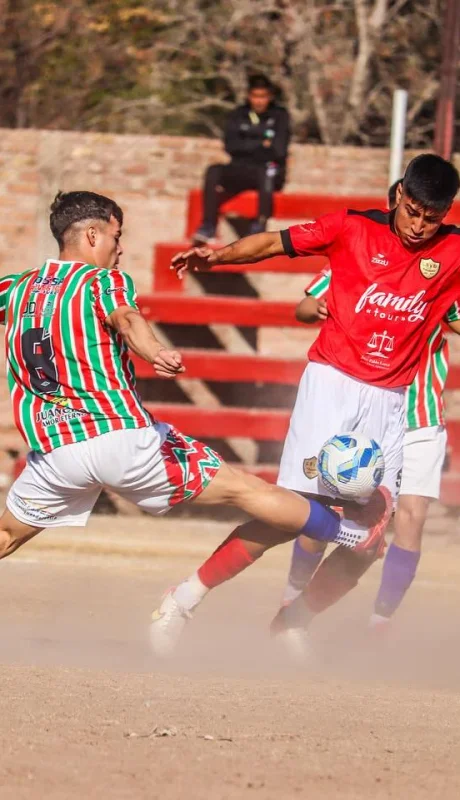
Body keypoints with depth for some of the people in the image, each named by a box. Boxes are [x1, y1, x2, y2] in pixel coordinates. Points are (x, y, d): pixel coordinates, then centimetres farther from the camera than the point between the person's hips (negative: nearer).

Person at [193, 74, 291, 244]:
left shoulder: (279, 116, 4)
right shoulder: (238, 115, 11)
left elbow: (278, 150, -7)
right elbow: (231, 146, -1)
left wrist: (247, 146, -1)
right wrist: (261, 144, -8)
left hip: (268, 169, -3)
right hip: (241, 171, 3)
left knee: (266, 173, -39)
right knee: (214, 171, -27)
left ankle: (259, 227, -42)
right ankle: (208, 226, -30)